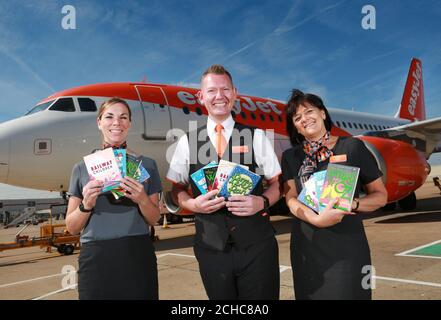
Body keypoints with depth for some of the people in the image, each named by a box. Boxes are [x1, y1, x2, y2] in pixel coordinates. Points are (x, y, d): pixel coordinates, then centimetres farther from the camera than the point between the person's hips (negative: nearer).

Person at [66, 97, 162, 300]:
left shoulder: (146, 164, 3)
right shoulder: (82, 168, 4)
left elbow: (154, 220, 6)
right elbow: (72, 228, 6)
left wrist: (142, 199, -13)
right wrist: (86, 205, -13)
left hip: (137, 256, 0)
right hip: (95, 259, 0)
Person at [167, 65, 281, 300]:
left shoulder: (256, 137, 2)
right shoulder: (187, 142, 4)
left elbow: (277, 183, 4)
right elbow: (176, 190, 8)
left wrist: (262, 202, -15)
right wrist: (193, 203, -12)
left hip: (257, 245, 0)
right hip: (211, 247, 1)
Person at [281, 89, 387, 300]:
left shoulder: (352, 147, -1)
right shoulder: (290, 157, 6)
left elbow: (380, 195, 2)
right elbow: (291, 200, -3)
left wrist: (351, 204, -17)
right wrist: (317, 219, -22)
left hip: (347, 245, -2)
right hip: (306, 247, 2)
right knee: (311, 293, 12)